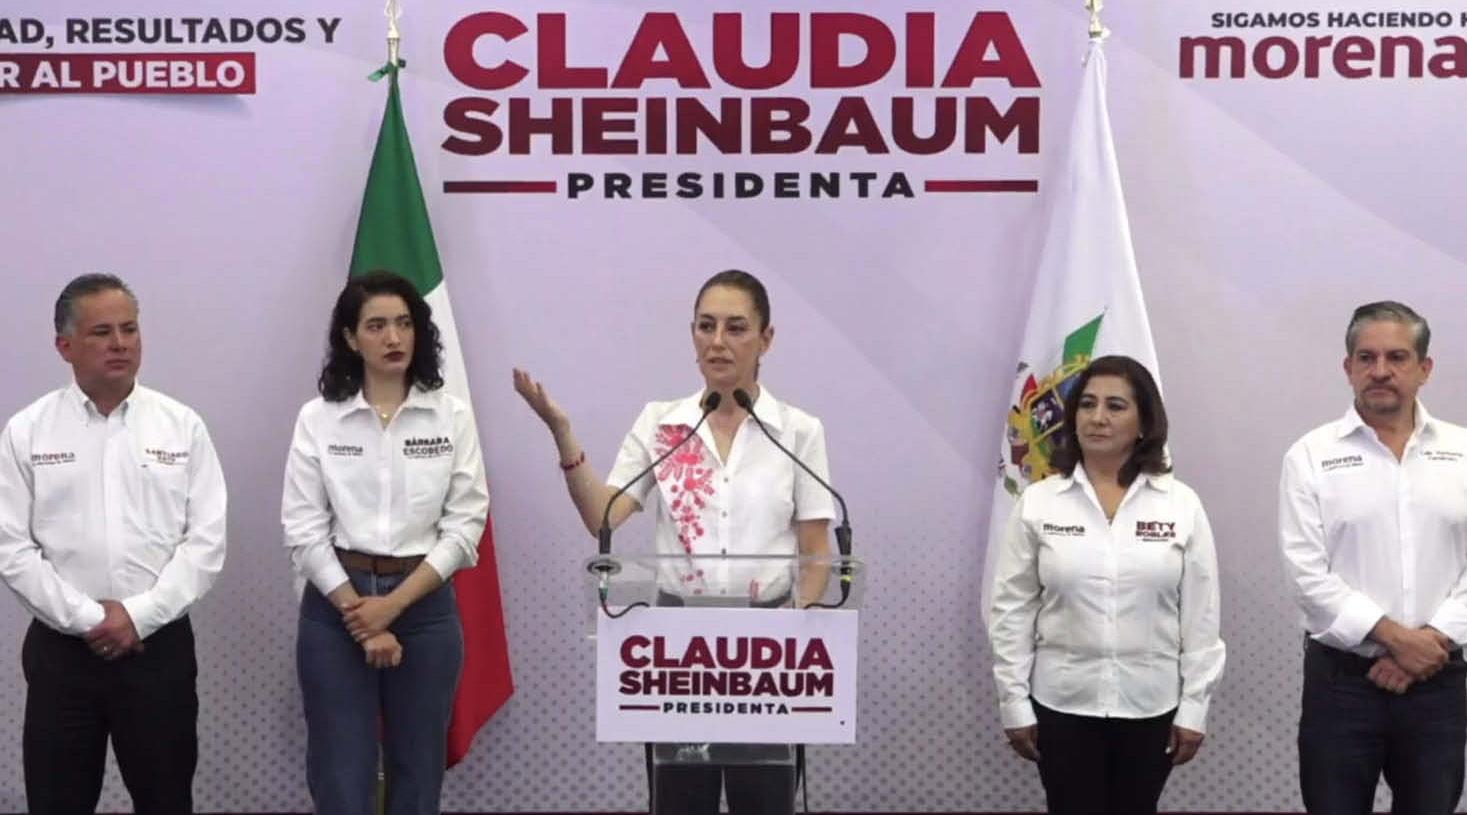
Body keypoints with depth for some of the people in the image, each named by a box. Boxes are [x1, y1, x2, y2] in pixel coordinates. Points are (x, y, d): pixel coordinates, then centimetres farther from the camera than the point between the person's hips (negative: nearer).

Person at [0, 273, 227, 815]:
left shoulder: (182, 426, 2)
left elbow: (206, 541, -3)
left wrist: (139, 615, -12)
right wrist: (87, 618, -12)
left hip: (158, 644, 1)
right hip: (60, 650, 0)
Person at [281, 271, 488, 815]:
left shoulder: (452, 417, 1)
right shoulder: (317, 419, -1)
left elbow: (465, 525, -3)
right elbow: (304, 529, -5)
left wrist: (392, 605, -11)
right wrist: (361, 616, -11)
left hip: (424, 606, 1)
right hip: (335, 606, -1)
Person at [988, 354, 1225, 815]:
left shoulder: (1181, 504, -2)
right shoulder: (1038, 503, -2)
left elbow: (1201, 616, 0)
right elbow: (1011, 612, 0)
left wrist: (1193, 708, -2)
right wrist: (1014, 704, -2)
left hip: (1150, 706, 1)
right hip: (1063, 704, 0)